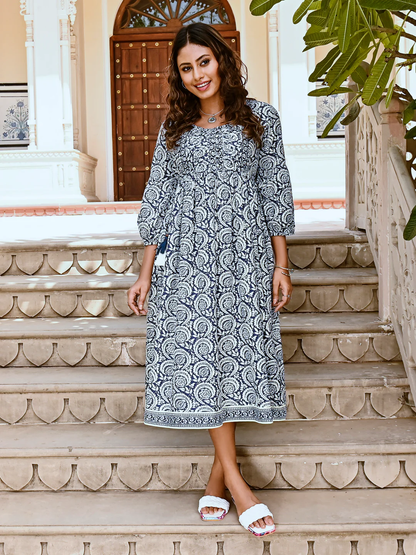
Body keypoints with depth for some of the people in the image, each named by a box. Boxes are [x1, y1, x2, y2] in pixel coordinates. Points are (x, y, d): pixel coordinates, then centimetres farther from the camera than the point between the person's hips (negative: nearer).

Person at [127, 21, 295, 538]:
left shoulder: (260, 117, 7)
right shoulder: (174, 126, 11)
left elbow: (275, 191, 6)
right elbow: (157, 199, 10)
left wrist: (281, 265, 1)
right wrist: (146, 273, 6)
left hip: (244, 253, -1)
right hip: (187, 256, 1)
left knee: (238, 353, -2)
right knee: (199, 358, -6)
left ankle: (217, 474, 10)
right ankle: (235, 481, 0)